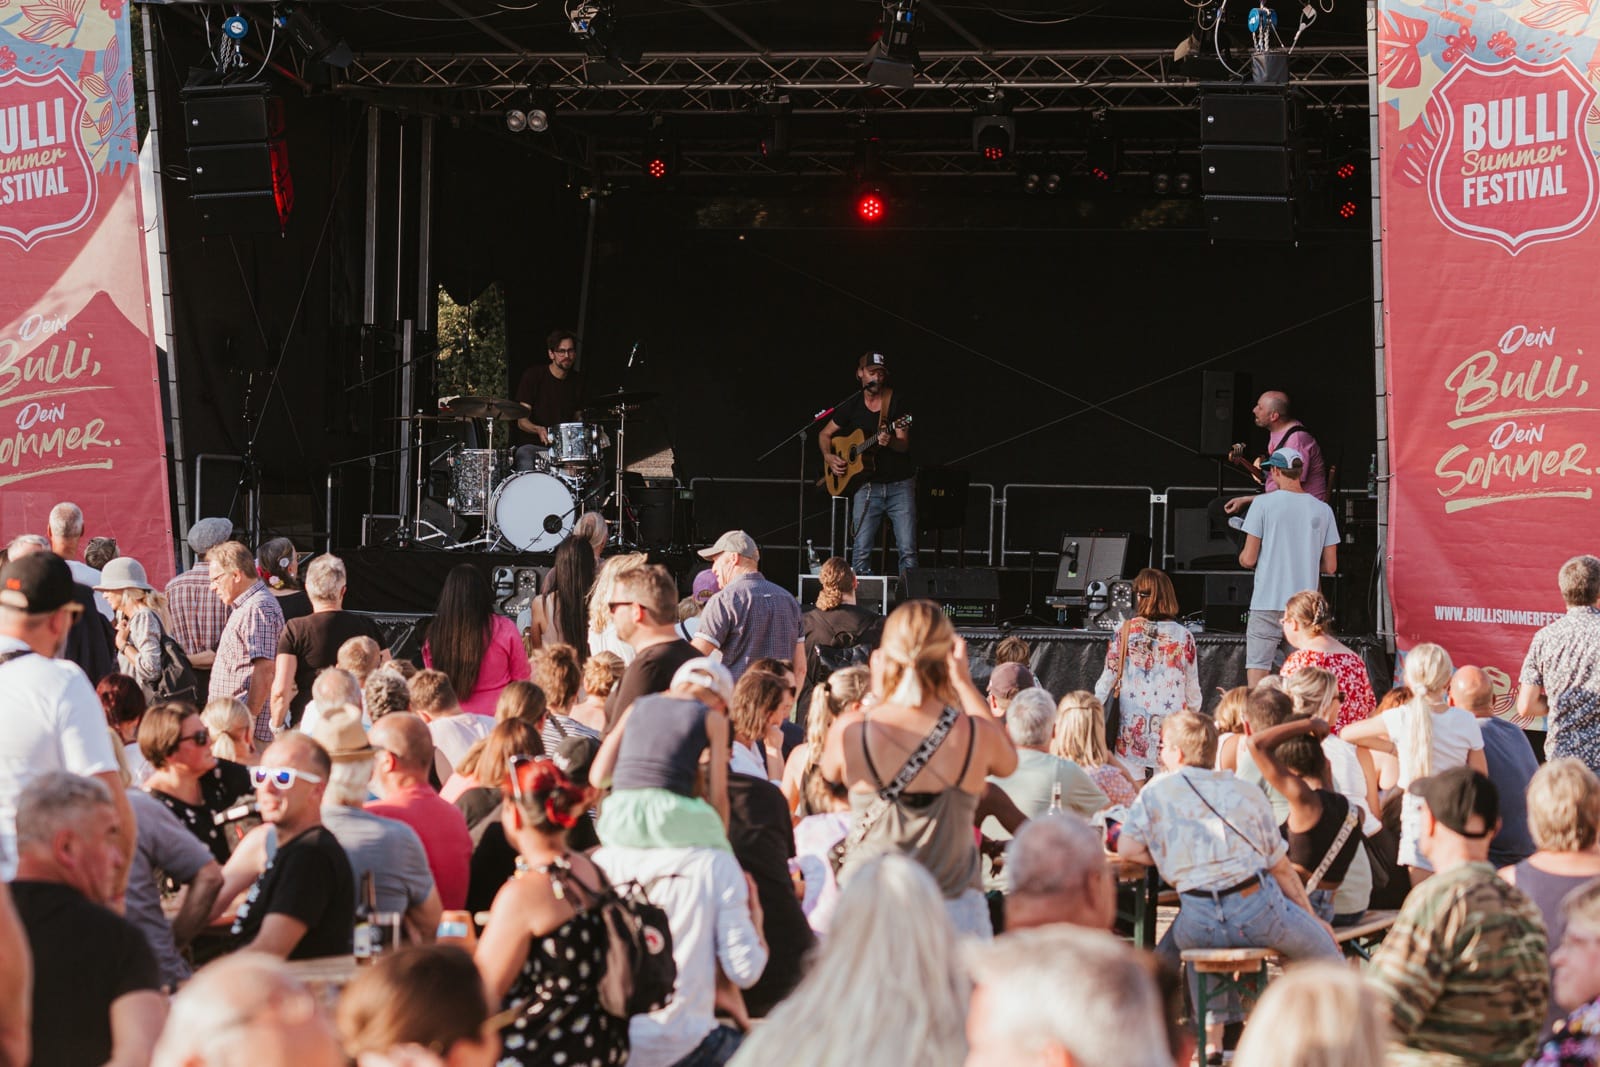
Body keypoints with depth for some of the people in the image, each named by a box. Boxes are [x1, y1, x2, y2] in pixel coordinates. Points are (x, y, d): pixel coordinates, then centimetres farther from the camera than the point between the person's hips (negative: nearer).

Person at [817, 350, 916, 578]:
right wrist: (829, 457, 0)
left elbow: (904, 445, -9)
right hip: (867, 486, 2)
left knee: (908, 550, -8)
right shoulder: (852, 406, 6)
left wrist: (890, 442, -31)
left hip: (900, 484, -2)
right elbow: (825, 434, 18)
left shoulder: (897, 403, -2)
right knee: (861, 550, -5)